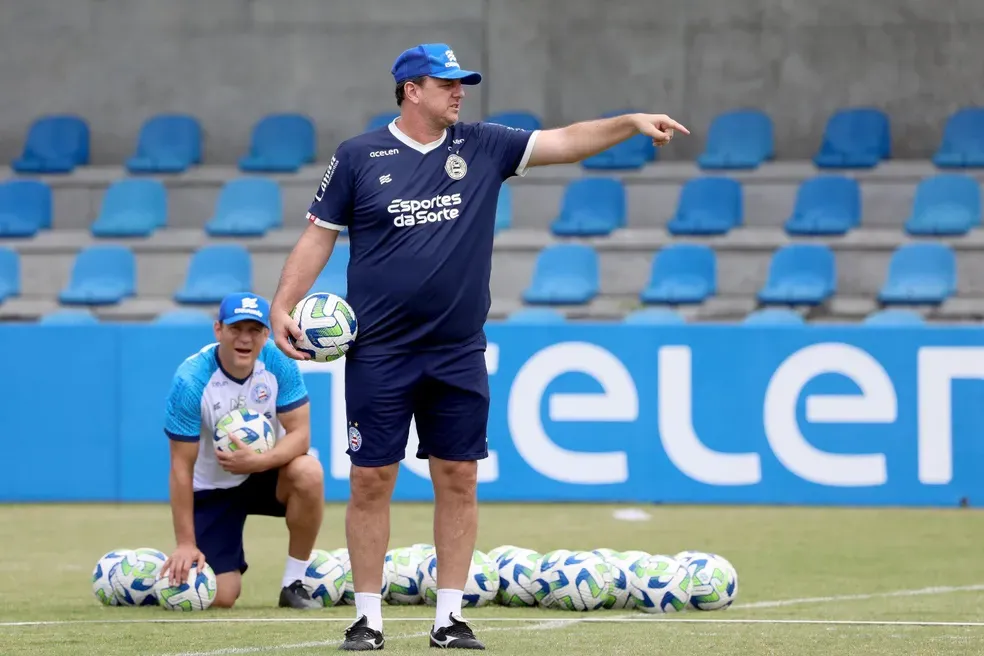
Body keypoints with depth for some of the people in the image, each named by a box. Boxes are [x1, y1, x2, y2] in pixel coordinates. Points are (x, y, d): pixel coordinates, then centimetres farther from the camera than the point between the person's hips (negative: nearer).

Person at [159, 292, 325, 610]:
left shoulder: (278, 363, -17)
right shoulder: (190, 381, -24)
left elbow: (300, 434, -16)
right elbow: (182, 468, -20)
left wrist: (258, 461, -35)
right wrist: (185, 544, -20)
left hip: (266, 475, 2)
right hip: (213, 488, -2)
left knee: (309, 473, -33)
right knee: (220, 597, -14)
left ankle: (294, 584, -14)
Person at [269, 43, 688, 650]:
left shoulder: (482, 147, 6)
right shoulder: (358, 157, 0)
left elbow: (564, 142, 0)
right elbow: (319, 236, 3)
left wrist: (632, 123, -13)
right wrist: (283, 306, -6)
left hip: (459, 355, 3)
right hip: (379, 355, -3)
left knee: (459, 480, 3)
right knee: (371, 481, -1)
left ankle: (450, 617, 10)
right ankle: (368, 618, 7)